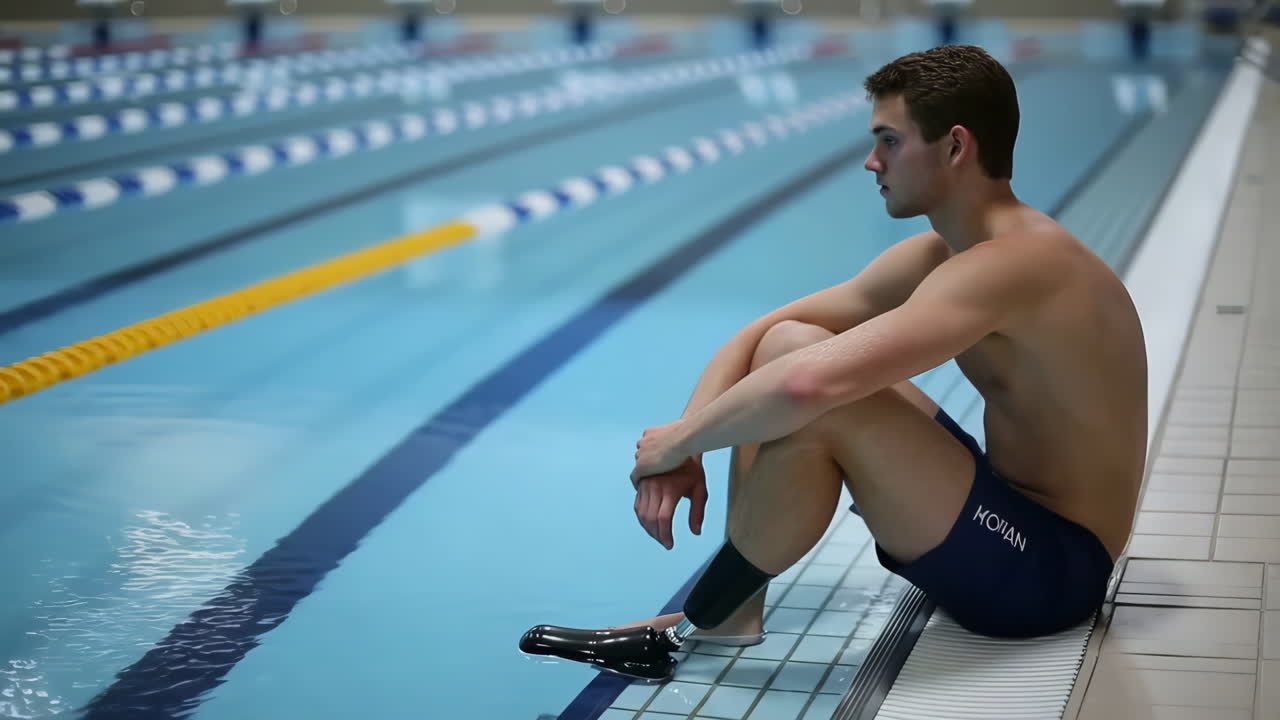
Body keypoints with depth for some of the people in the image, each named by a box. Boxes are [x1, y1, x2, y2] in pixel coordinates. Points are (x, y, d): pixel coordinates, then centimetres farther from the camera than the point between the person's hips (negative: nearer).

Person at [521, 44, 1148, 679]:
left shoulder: (1010, 266, -25)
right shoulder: (934, 256, 5)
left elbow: (809, 384, -36)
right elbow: (760, 332, 7)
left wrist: (681, 440, -20)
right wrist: (683, 448, -8)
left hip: (1051, 572, -10)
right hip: (1010, 514, 10)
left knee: (807, 387, -27)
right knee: (781, 347, 5)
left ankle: (701, 624, -8)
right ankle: (731, 608, 1)